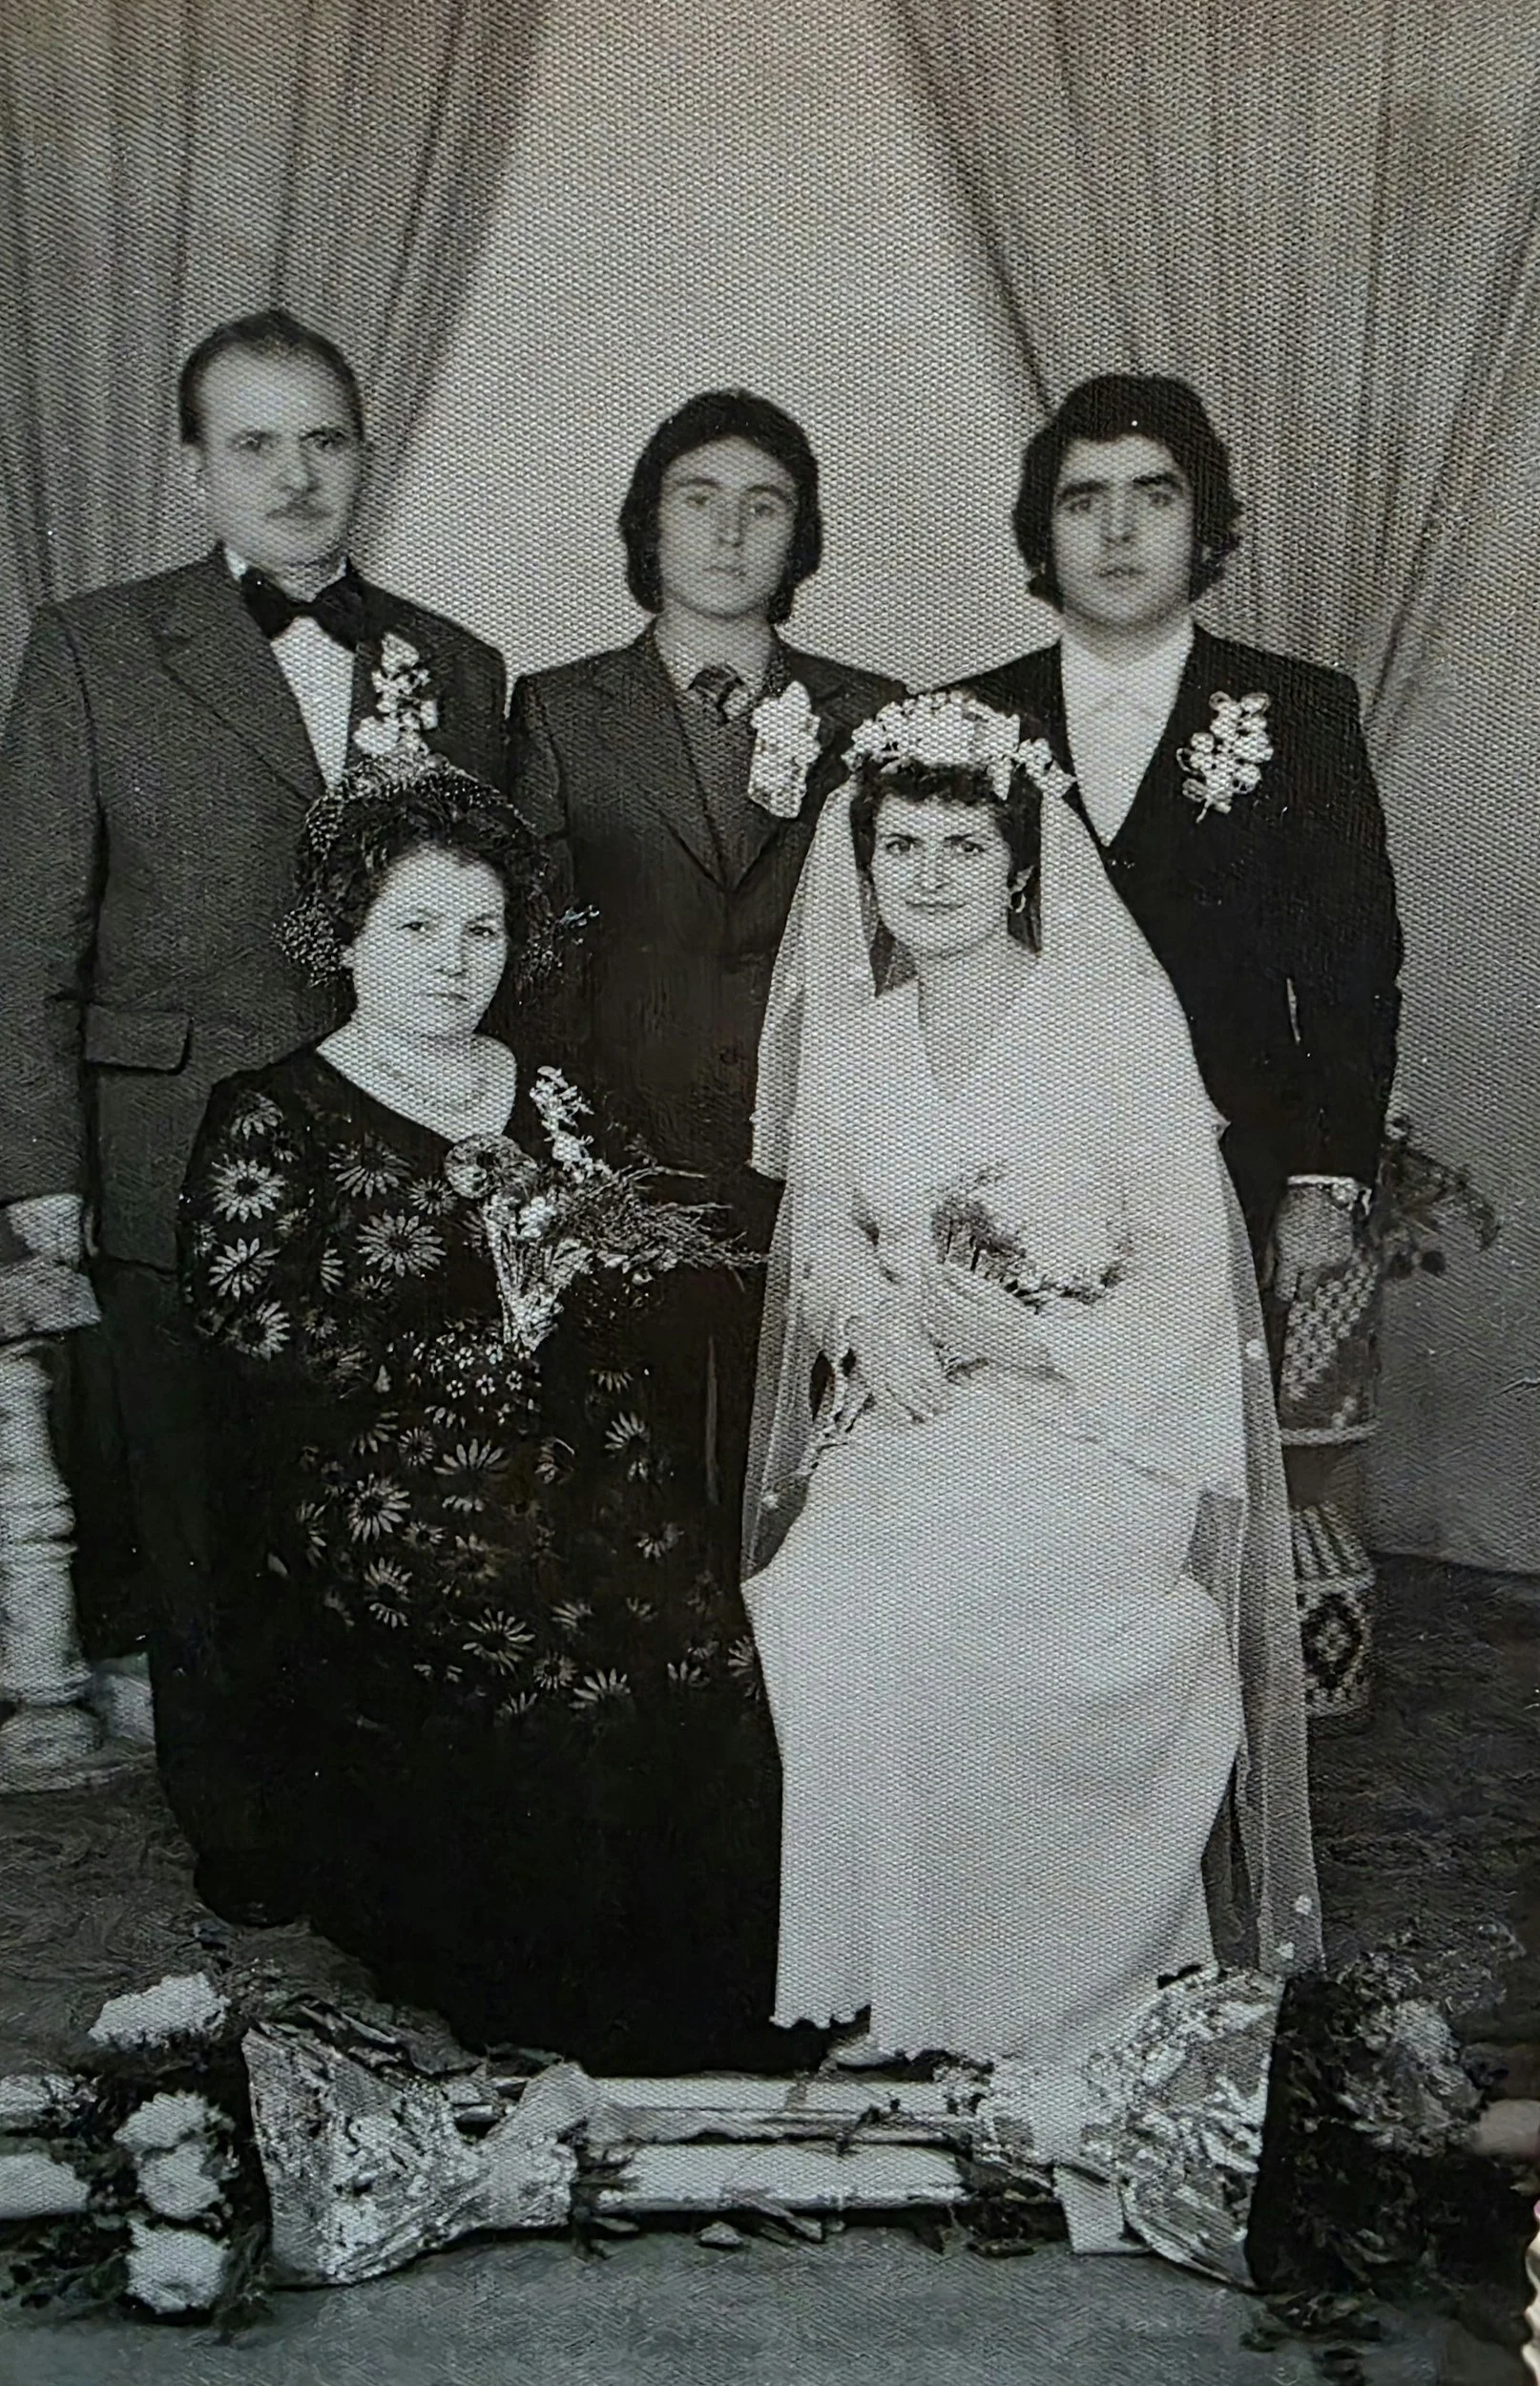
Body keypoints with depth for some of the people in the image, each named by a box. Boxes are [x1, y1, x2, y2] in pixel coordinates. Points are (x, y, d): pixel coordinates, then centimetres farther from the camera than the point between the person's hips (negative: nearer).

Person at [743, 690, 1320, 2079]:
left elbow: (1184, 1258, -5)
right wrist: (874, 1323, -10)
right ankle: (899, 1984, -9)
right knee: (821, 1588, -25)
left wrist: (1012, 1333, -17)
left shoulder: (1119, 1011, -2)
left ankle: (1038, 1985, -12)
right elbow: (820, 1224, 13)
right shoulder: (847, 1040, 13)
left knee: (928, 1584, -30)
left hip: (1093, 1419, -4)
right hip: (903, 1416, 4)